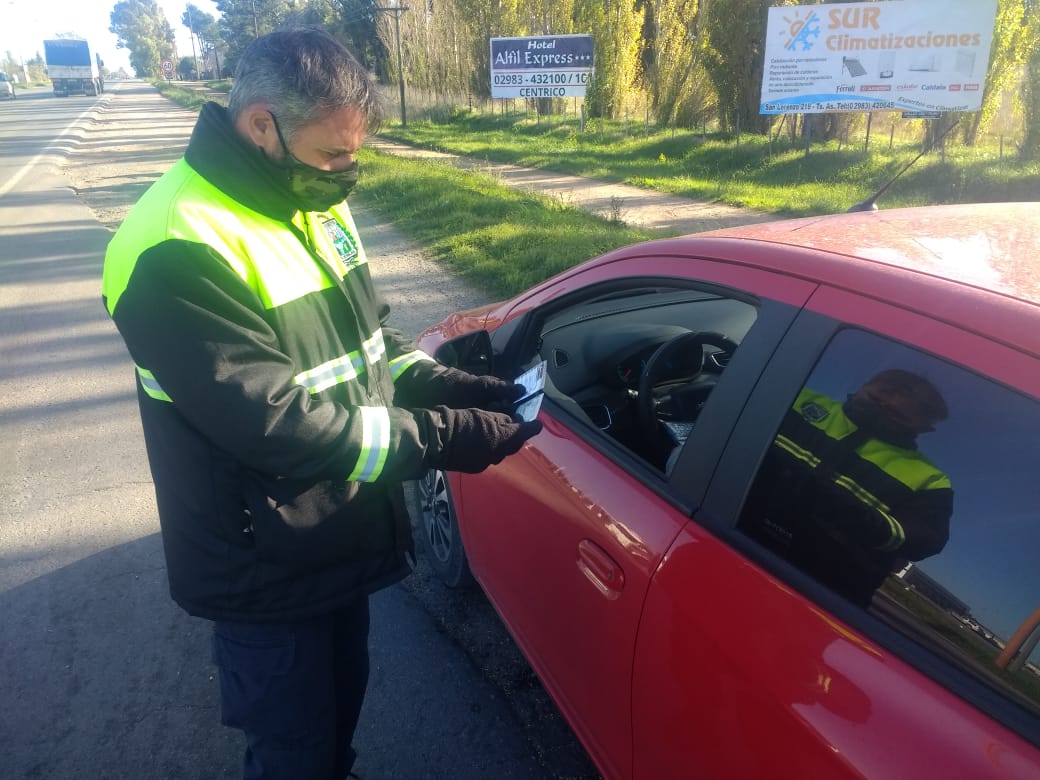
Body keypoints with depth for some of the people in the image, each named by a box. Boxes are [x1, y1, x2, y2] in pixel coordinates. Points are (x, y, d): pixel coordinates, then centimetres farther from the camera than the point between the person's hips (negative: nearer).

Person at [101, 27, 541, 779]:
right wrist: (445, 438, -27)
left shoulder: (314, 204, 1)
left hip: (340, 543, 8)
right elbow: (276, 425, -29)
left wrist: (457, 390, -7)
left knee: (341, 708, 28)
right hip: (266, 574, -7)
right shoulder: (177, 253, -27)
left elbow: (371, 337, 9)